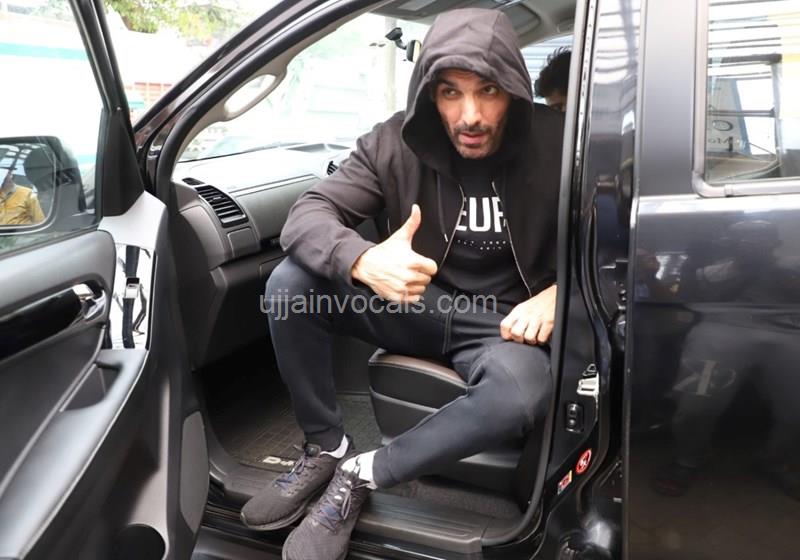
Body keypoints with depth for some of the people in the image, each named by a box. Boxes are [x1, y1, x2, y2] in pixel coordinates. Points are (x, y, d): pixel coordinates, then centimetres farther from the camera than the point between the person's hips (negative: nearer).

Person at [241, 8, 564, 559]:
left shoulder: (557, 144, -12)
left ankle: (362, 473, -13)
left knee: (521, 392, -37)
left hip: (502, 322, -1)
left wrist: (559, 293, -23)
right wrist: (365, 260, -39)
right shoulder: (397, 143, -10)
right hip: (417, 303, 2)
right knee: (290, 283, -21)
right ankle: (325, 448, -1)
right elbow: (308, 212, -17)